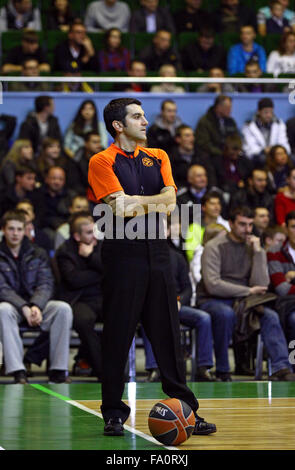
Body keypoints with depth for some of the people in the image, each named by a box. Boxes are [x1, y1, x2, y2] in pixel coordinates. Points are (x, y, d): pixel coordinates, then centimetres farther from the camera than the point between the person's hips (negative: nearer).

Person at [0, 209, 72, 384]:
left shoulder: (38, 254, 8)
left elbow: (46, 284, -1)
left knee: (63, 308, -26)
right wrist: (24, 308, -25)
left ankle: (58, 370, -24)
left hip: (36, 305, 3)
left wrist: (36, 306, -22)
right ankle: (18, 371, -40)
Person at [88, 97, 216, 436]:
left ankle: (185, 410, 10)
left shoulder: (158, 158, 16)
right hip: (122, 253, -5)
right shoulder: (102, 161, -1)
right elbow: (121, 209, -13)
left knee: (167, 332, 6)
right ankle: (113, 414, 7)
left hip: (157, 252, 5)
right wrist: (159, 204, -4)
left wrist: (135, 201, -10)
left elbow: (169, 197, 1)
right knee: (118, 335, -1)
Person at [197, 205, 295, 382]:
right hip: (213, 300, -4)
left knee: (271, 316, -23)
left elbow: (261, 286, -5)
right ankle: (222, 370, -22)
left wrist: (258, 253, -13)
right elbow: (213, 286, -19)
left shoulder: (255, 247, 7)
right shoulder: (215, 247, -7)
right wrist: (248, 291, -12)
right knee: (226, 313, -37)